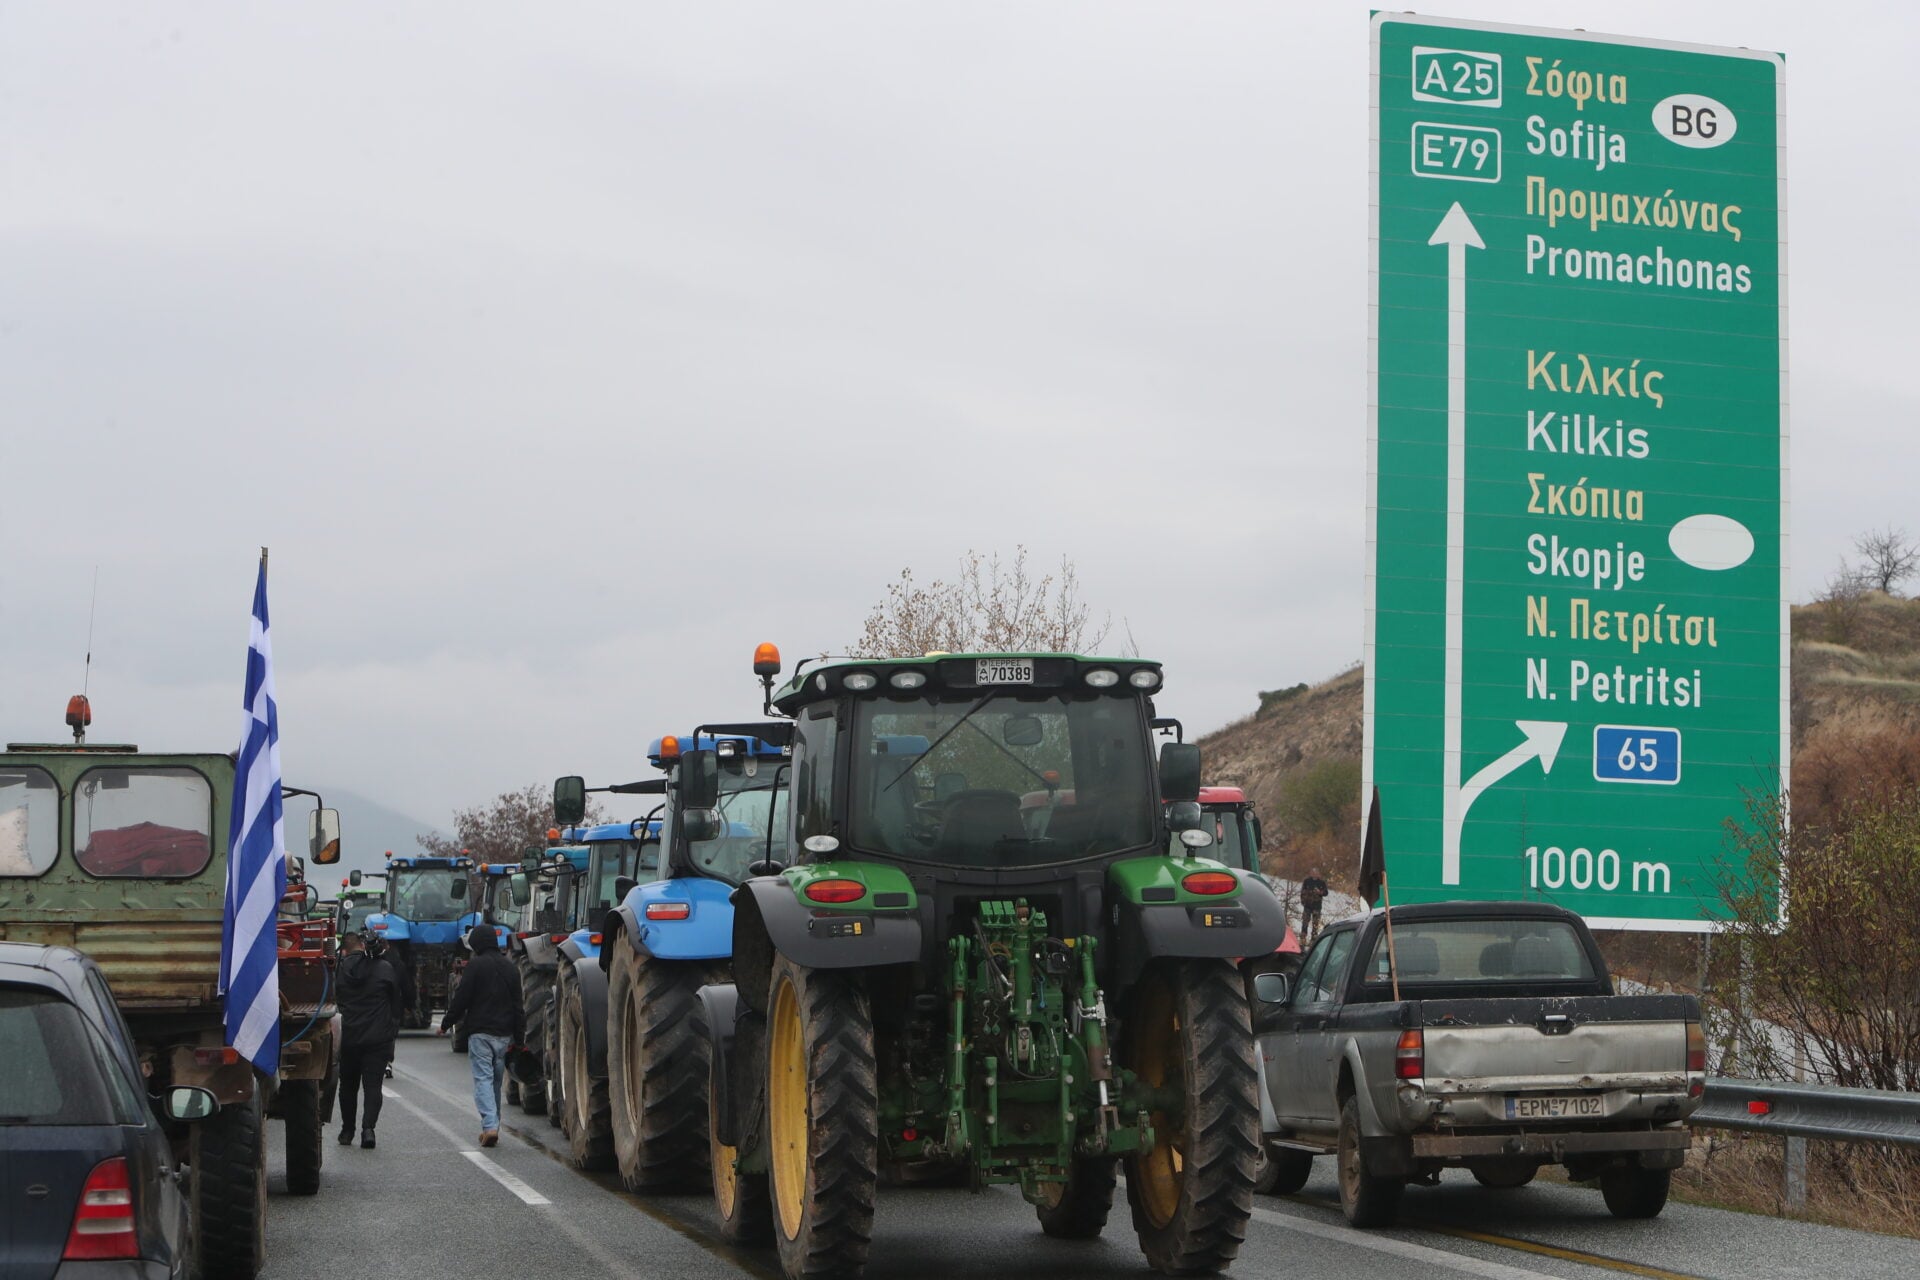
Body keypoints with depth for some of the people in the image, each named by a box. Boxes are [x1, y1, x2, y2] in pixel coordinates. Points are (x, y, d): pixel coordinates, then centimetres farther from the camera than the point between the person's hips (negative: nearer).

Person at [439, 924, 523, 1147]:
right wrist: (518, 1035, 15)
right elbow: (517, 1005, 12)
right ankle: (493, 1126, 20)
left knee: (483, 1078, -7)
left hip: (480, 1031, -5)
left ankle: (489, 1126, -21)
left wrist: (446, 1024, 3)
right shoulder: (510, 968, 11)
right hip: (504, 1033, 5)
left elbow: (461, 998, -9)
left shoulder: (475, 965, -8)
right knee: (497, 1079, 15)